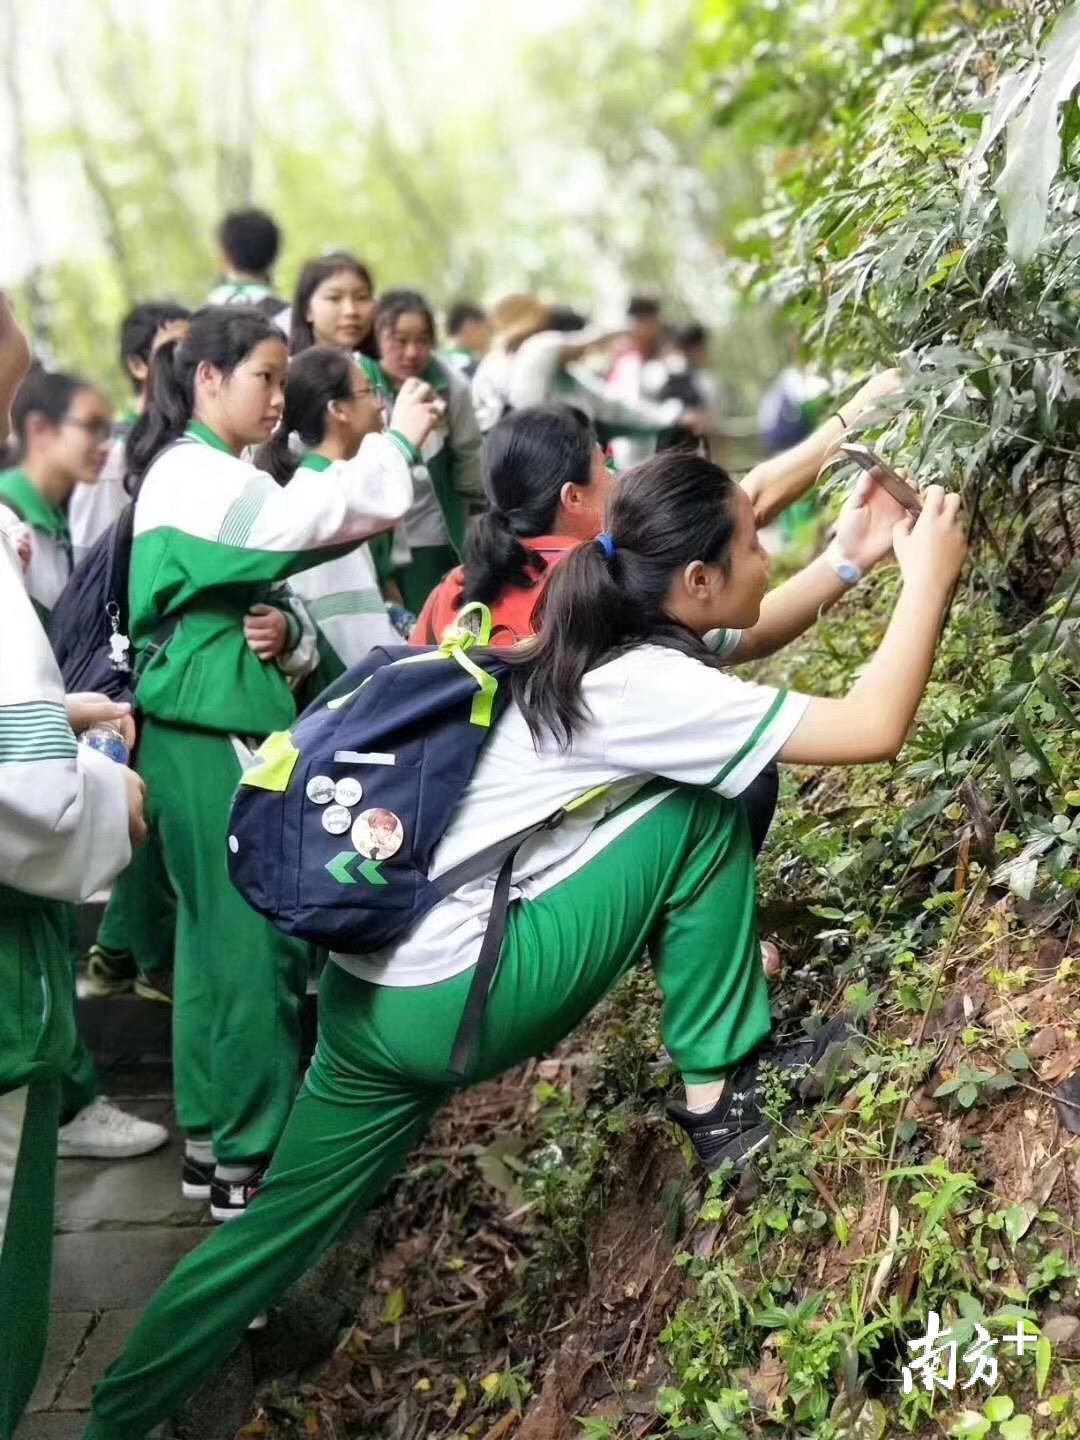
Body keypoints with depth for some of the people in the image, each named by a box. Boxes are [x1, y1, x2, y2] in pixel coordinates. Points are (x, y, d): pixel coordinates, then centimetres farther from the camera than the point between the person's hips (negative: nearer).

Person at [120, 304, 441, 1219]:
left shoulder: (217, 479, 20)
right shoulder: (190, 476, -12)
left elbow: (240, 602, 19)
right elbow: (319, 517, -30)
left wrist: (286, 637, -4)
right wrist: (398, 440, -19)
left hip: (231, 724, 10)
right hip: (208, 732, -10)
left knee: (220, 936, 12)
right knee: (257, 937, -7)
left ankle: (215, 1141, 20)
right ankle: (250, 1161, 1)